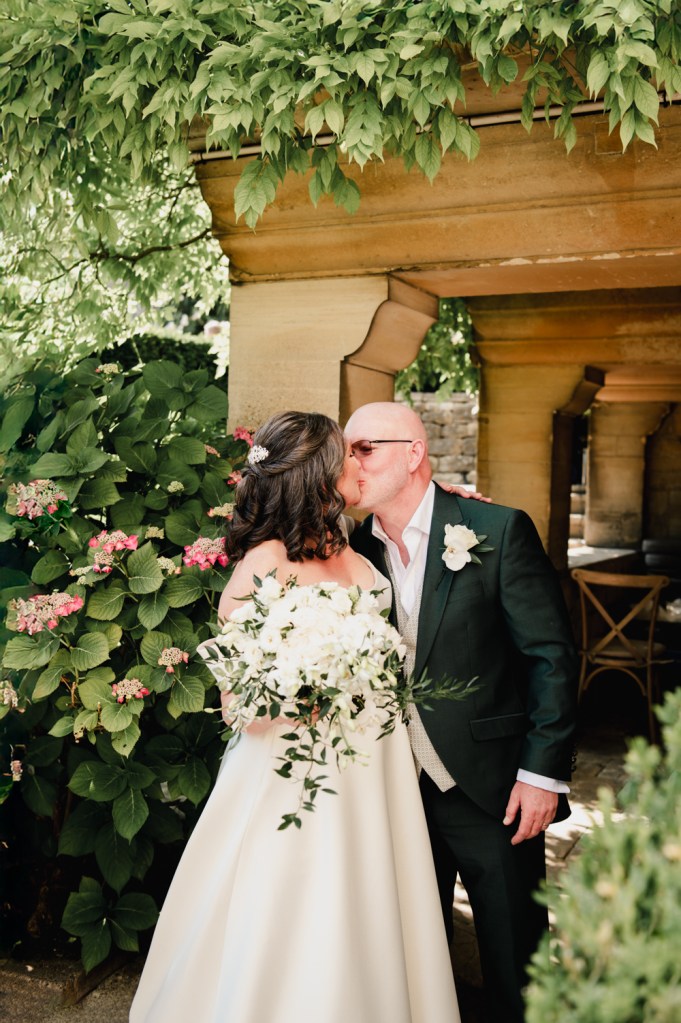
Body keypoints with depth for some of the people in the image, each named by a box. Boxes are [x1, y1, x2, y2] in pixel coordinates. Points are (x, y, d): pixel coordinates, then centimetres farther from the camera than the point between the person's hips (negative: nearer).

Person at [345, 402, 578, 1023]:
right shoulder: (357, 549, 3)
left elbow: (553, 656, -10)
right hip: (399, 789, 4)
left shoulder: (499, 531, -11)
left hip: (493, 789, -4)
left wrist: (543, 772, -13)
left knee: (514, 965, 10)